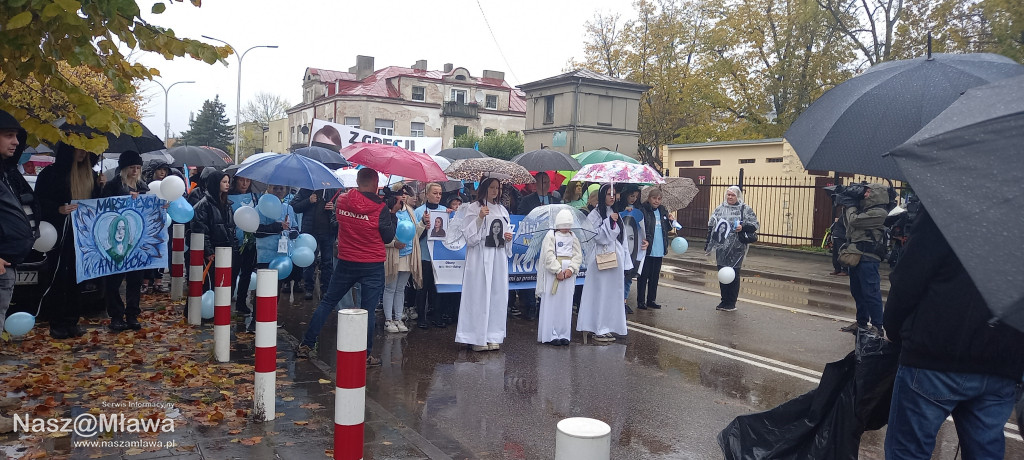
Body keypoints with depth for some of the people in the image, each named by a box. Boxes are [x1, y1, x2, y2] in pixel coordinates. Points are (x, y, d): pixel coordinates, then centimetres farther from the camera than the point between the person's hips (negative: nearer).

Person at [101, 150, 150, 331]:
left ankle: (132, 315, 15)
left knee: (135, 278, 7)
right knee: (114, 279, -1)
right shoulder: (112, 185, -1)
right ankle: (116, 316, 8)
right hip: (116, 240, -4)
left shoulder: (143, 187, 13)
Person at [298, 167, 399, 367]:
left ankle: (306, 345, 18)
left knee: (327, 302, 15)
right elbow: (388, 237, -7)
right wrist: (393, 213, 3)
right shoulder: (380, 208, -14)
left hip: (346, 262, 3)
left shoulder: (341, 200, -3)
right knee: (368, 310, 3)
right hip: (372, 266, -3)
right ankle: (366, 356, 9)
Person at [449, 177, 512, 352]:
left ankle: (493, 336, 12)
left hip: (499, 257, 6)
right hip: (480, 257, -6)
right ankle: (477, 338, 0)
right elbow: (468, 235, -9)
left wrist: (508, 237, 5)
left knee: (497, 295, 5)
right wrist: (479, 218, -20)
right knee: (479, 295, -6)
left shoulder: (502, 210, 17)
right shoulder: (473, 208, -2)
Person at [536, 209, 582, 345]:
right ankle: (550, 335, -1)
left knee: (566, 304, 4)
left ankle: (563, 334, 9)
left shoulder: (573, 237, 13)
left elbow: (578, 255, 6)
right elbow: (549, 255, -9)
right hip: (552, 273, -4)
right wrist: (558, 271, -17)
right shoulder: (551, 235, 0)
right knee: (552, 304, -4)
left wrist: (571, 269, -10)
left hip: (568, 273, 4)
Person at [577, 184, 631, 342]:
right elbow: (596, 236, -15)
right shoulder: (595, 214, -6)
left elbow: (621, 238, 16)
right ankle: (598, 330, 3)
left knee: (612, 292, 9)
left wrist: (624, 262, 13)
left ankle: (607, 327, 18)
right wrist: (609, 221, -18)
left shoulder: (616, 214, 14)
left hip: (616, 257, 7)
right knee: (600, 292, -4)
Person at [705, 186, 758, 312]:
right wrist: (708, 244, 10)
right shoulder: (719, 209, 11)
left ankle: (731, 303, 10)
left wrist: (743, 227, -19)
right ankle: (724, 301, 21)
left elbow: (755, 225, -2)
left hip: (736, 249, -4)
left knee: (734, 275, 1)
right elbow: (711, 226, 15)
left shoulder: (745, 209, -1)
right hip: (721, 248, 4)